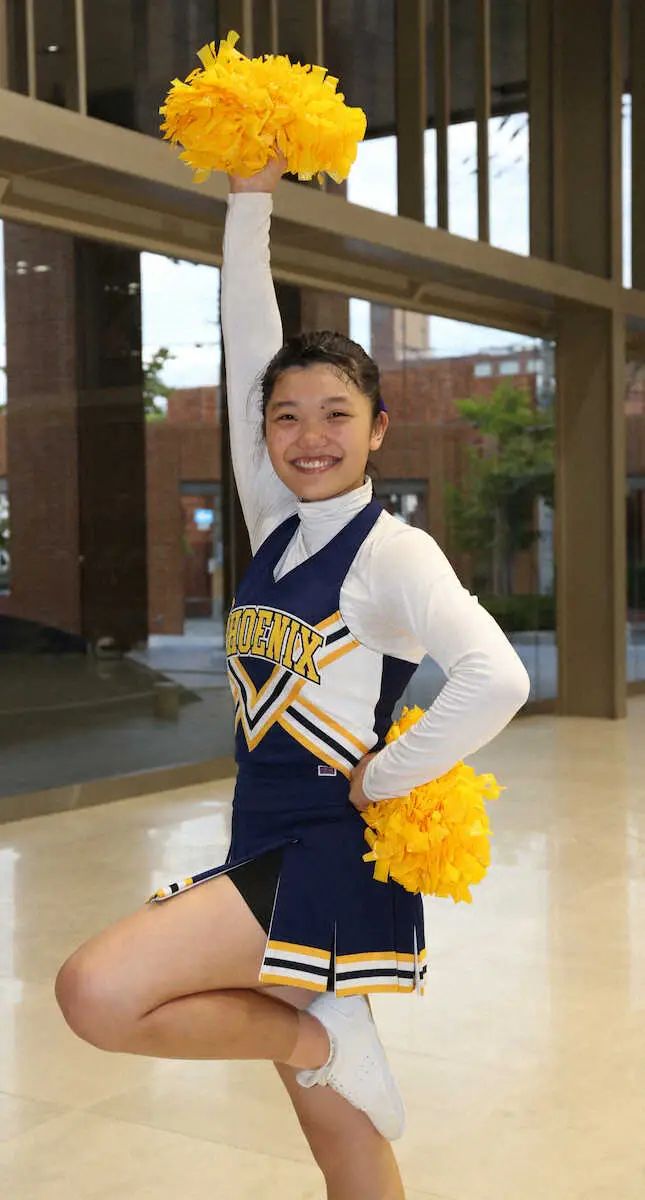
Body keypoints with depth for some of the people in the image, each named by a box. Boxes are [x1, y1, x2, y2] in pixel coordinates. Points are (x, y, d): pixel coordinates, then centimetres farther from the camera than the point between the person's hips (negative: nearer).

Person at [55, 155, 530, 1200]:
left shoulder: (392, 552, -11)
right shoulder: (278, 526, 8)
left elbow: (497, 679, -26)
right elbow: (248, 346, 8)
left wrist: (384, 779, -16)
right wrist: (251, 199, 9)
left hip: (334, 856, -7)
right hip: (267, 851, 7)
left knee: (97, 994, -22)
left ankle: (319, 1038, -3)